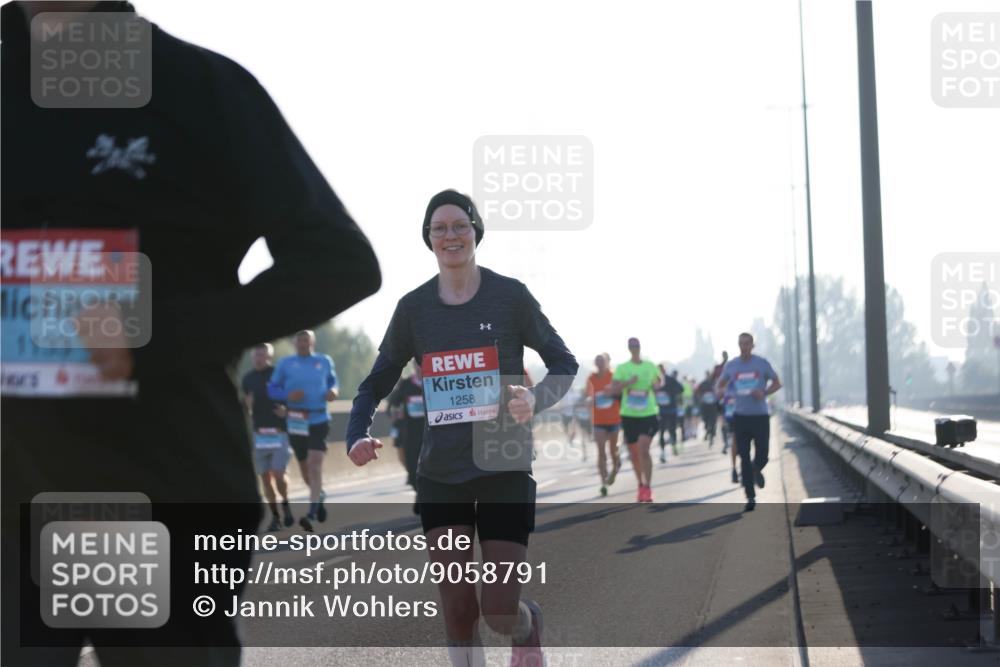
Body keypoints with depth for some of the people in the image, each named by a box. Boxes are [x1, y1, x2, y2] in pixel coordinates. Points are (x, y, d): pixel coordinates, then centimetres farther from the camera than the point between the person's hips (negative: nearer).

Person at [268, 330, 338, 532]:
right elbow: (272, 388, 3)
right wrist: (288, 395, -17)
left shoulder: (325, 361, 7)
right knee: (304, 467, 12)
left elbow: (333, 380, 21)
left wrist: (333, 391, -2)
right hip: (296, 422, 2)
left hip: (319, 420, -2)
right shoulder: (285, 364, 3)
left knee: (315, 464, -16)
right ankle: (319, 495, 43)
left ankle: (311, 514, -19)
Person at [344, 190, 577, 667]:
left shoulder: (510, 296, -4)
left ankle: (529, 624, 33)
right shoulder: (413, 307, 3)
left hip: (505, 468, -2)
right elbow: (377, 383, 9)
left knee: (499, 613, -4)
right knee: (456, 609, -2)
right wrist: (357, 435, -10)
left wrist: (536, 399, -20)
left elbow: (564, 364, 2)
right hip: (440, 474, 2)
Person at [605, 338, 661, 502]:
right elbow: (612, 390, -8)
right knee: (634, 453, 11)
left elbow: (660, 381, 21)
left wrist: (657, 384, -2)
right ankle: (641, 485, 31)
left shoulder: (650, 366, 4)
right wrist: (627, 383, -22)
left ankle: (648, 487, -13)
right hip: (629, 415, 1)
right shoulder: (622, 368, 0)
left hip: (648, 414, -1)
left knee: (643, 449, -18)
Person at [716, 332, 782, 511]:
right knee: (744, 458, -3)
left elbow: (777, 383, 5)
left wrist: (764, 392, -15)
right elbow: (720, 385, 14)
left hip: (760, 416, -1)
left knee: (762, 455, -5)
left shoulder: (762, 363, -2)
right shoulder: (731, 365, 4)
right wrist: (720, 391, -11)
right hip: (741, 416, 1)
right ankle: (751, 497, 3)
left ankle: (756, 470, 34)